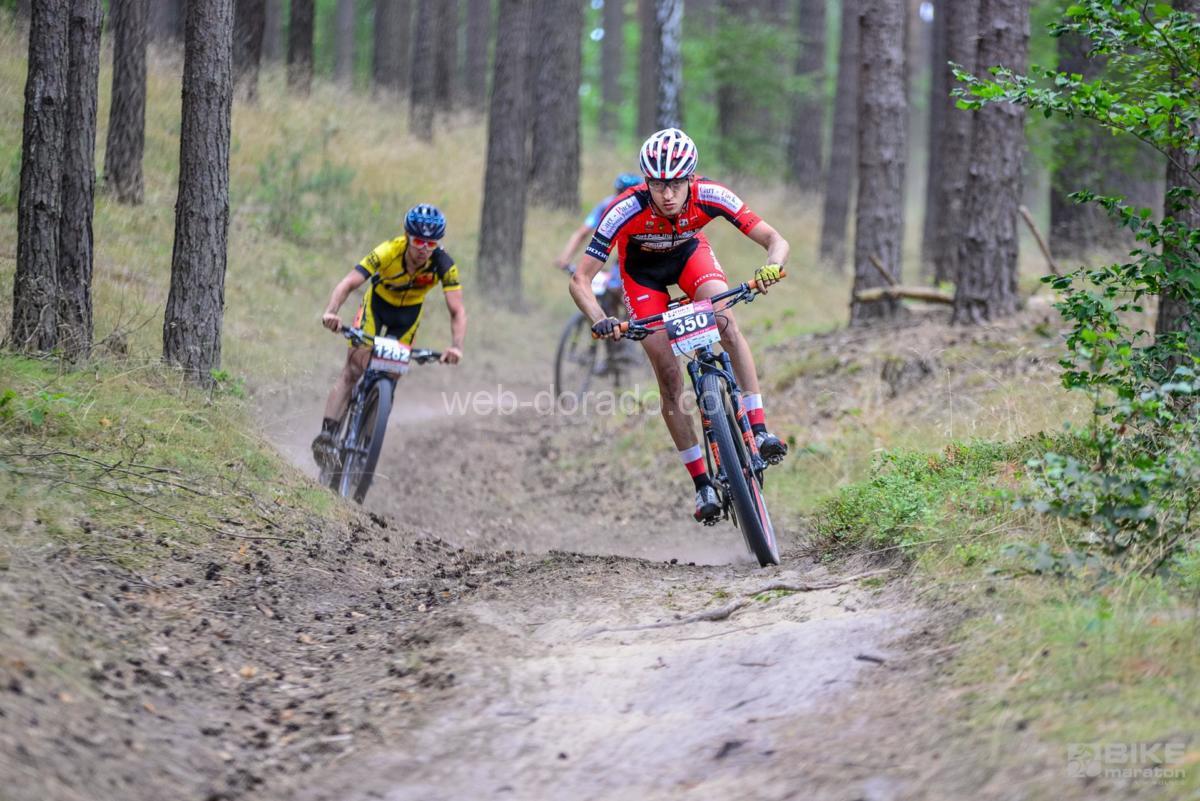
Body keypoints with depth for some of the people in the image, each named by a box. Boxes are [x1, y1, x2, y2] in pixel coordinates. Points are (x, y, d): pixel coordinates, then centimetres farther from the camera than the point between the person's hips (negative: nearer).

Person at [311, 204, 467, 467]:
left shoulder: (443, 264, -31)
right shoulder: (388, 252, -35)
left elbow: (457, 311, -33)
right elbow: (348, 283, -42)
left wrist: (456, 346, -50)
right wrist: (331, 312, -60)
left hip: (408, 313, 2)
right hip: (377, 303, -2)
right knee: (354, 368, -17)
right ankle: (327, 433, -23)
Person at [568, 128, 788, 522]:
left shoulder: (709, 196, -33)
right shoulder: (627, 210, -38)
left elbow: (776, 241, -31)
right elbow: (580, 280, -34)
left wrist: (771, 268, -53)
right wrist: (600, 320, -51)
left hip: (690, 253, 1)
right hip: (641, 270, -1)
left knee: (727, 323, -29)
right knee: (669, 378, -8)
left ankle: (759, 430, -26)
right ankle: (703, 484, -2)